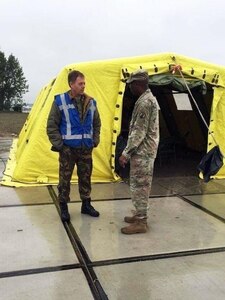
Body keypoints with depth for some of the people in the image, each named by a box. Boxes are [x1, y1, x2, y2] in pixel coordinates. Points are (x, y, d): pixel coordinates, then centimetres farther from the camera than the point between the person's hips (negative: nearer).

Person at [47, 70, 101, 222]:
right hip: (68, 148, -4)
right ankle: (63, 207, 19)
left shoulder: (91, 102, 4)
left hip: (86, 148, 4)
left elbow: (97, 124, 16)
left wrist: (95, 141, 7)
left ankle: (86, 204, 28)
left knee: (85, 178, 13)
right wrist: (58, 144, -9)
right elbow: (52, 125, -5)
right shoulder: (60, 101, -8)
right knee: (65, 178, 4)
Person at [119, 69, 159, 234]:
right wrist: (129, 151, 23)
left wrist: (126, 153, -20)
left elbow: (139, 132, -23)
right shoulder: (150, 99, 14)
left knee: (138, 186, -3)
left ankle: (141, 222, 5)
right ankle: (140, 215, 29)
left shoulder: (144, 102, -19)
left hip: (142, 152, -11)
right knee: (142, 185, 17)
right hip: (147, 150, 11)